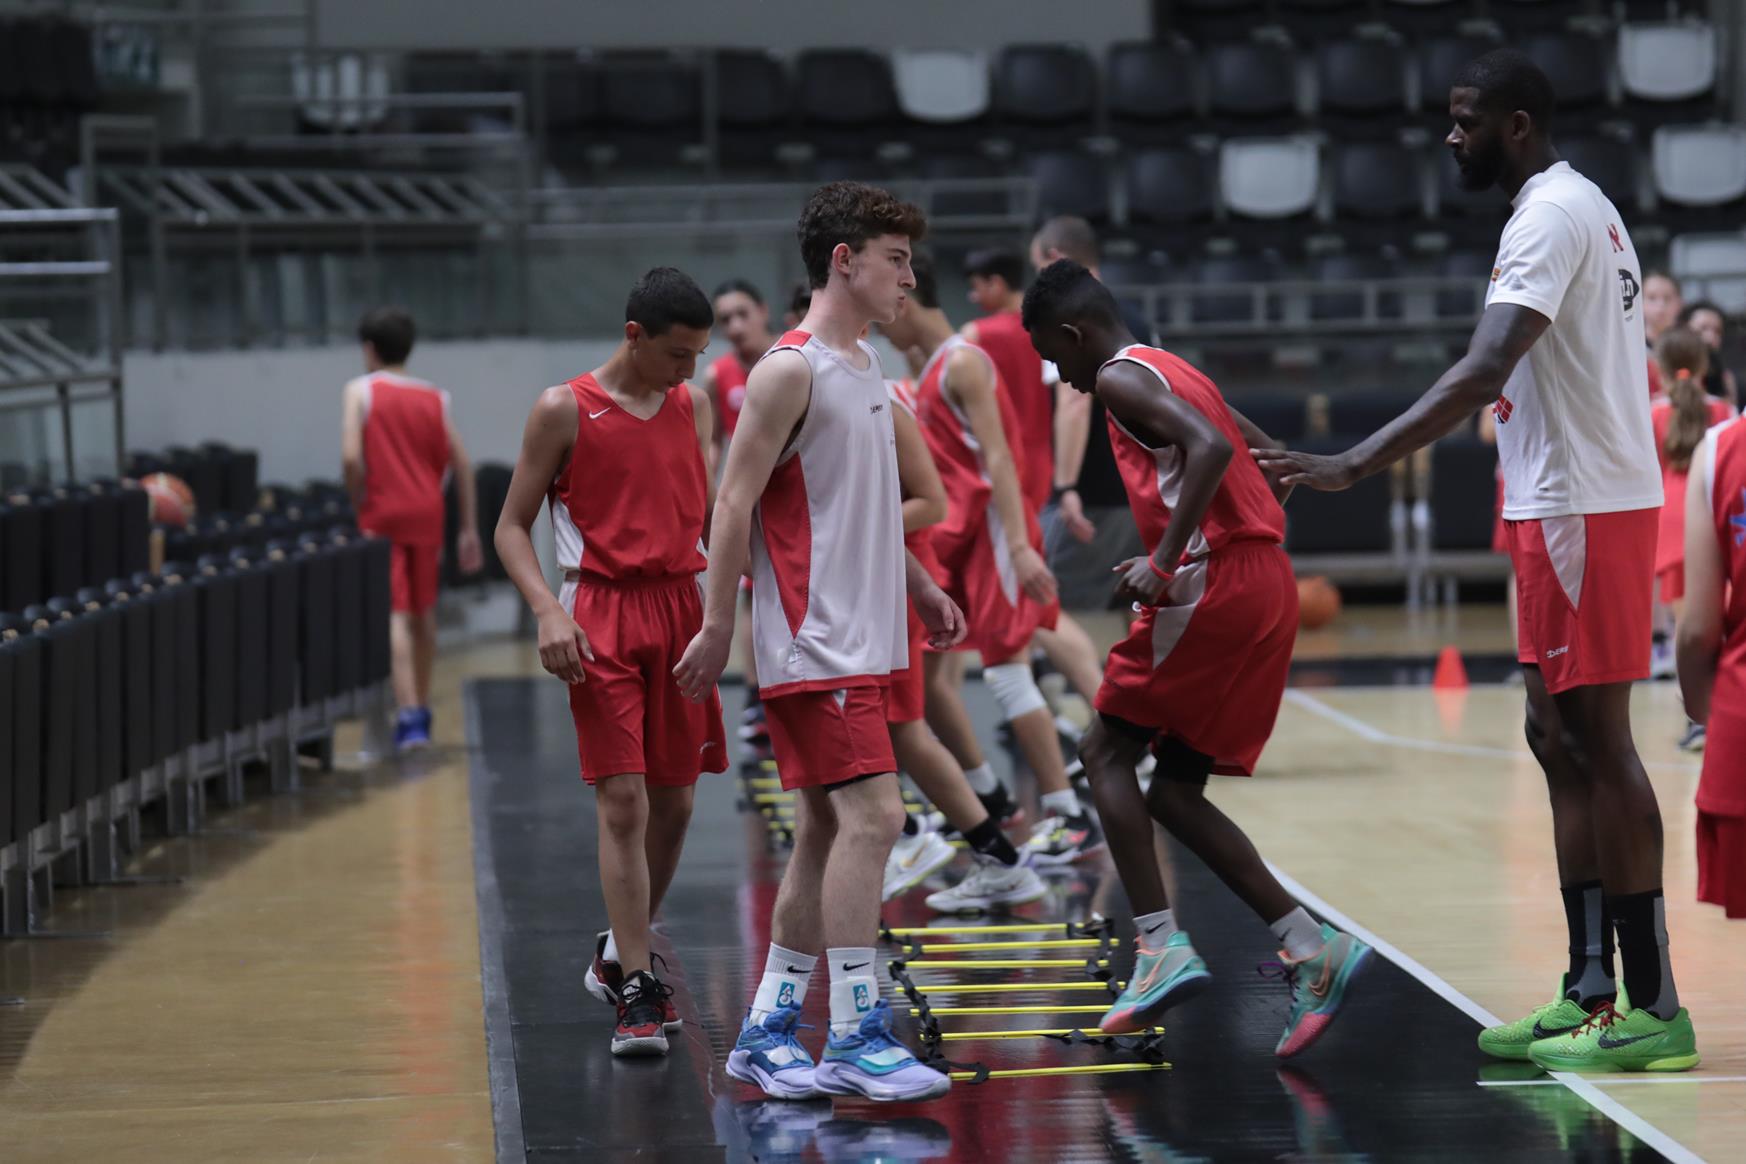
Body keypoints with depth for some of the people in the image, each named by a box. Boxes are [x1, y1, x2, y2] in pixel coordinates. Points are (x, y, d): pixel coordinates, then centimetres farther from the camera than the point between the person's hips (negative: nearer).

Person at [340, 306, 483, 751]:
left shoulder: (361, 391, -2)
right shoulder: (436, 397, 9)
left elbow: (351, 457, -15)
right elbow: (461, 464, 6)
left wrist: (359, 502, 0)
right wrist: (469, 530, 9)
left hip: (382, 514, -4)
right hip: (426, 513, 4)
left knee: (394, 616, -7)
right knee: (424, 613, 18)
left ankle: (409, 718, -17)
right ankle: (421, 710, 29)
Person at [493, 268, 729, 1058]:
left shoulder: (694, 406, 9)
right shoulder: (564, 411, -4)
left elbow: (712, 511, 12)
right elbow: (512, 527, -2)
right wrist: (547, 610, -16)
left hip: (681, 606, 5)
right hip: (601, 614, -5)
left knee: (674, 800, 8)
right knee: (622, 801, -11)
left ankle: (620, 955, 27)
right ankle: (635, 992, -9)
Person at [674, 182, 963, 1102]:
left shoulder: (862, 365, 16)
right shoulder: (790, 370, -13)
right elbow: (736, 503, -14)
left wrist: (918, 586, 25)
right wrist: (717, 626, -15)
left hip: (858, 639, 9)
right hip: (812, 640, -9)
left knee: (828, 830, 9)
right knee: (870, 815, -15)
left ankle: (766, 1031, 14)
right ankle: (856, 1036, -12)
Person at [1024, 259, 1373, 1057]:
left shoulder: (1120, 378, -6)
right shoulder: (1175, 373, 23)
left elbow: (1210, 448, -22)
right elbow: (1267, 459, 27)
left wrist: (1166, 561, -24)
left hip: (1216, 586, -9)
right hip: (1268, 584, 9)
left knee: (1108, 750, 1)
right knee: (1174, 790, 10)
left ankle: (1161, 946, -10)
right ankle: (1312, 950, 3)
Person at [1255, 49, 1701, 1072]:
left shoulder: (1550, 216, -16)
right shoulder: (1582, 207, 17)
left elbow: (1485, 371, -29)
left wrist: (1356, 466, -34)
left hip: (1582, 510, -10)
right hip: (1578, 502, 10)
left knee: (1596, 742, -8)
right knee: (1562, 740, 12)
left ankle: (1654, 1010, -7)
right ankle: (1592, 993, 15)